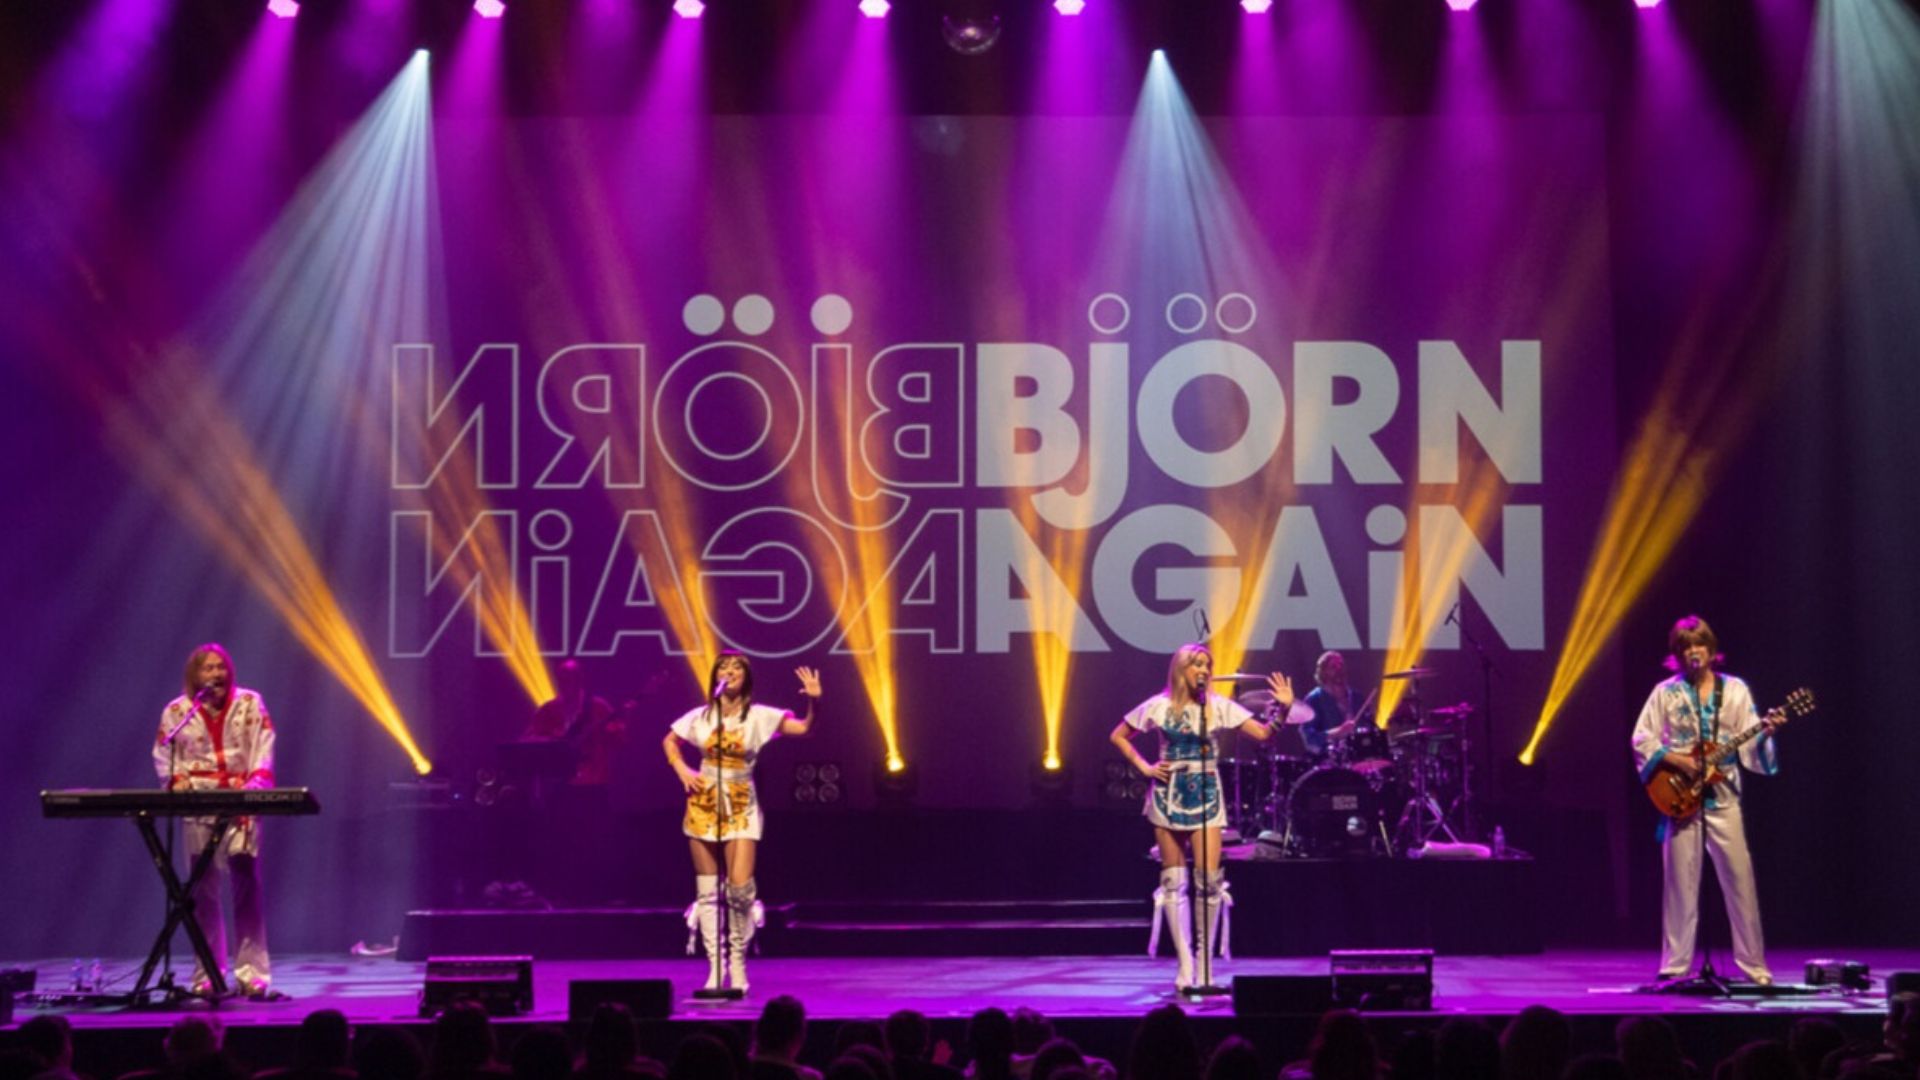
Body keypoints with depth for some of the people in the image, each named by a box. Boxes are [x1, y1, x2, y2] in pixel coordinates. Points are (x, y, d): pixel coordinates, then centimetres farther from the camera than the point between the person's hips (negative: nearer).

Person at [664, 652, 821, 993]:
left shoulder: (759, 716, -3)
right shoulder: (701, 716, 4)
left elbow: (805, 727, -11)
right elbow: (669, 741, 18)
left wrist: (814, 702, -29)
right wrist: (682, 770, 2)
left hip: (741, 808, -2)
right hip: (704, 805, 3)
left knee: (741, 887, -13)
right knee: (706, 890, 4)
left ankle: (738, 962, 6)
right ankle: (715, 966, 11)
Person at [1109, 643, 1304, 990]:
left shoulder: (1220, 706, 0)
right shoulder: (1159, 706, -1)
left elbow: (1263, 733, -5)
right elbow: (1118, 736, 10)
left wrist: (1284, 709, -21)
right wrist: (1144, 767, -1)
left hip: (1206, 795, 0)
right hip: (1169, 796, 0)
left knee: (1210, 878, -10)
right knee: (1174, 880, 1)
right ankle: (1185, 963, 7)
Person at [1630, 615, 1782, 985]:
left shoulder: (1735, 690, 6)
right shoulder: (1666, 692, 4)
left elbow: (1749, 743, 2)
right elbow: (1641, 739, 2)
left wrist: (1765, 732, -19)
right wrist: (1674, 759, -11)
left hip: (1722, 798, 1)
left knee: (1740, 879, -2)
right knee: (1681, 882, 1)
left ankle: (1754, 965, 4)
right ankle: (1675, 967, 6)